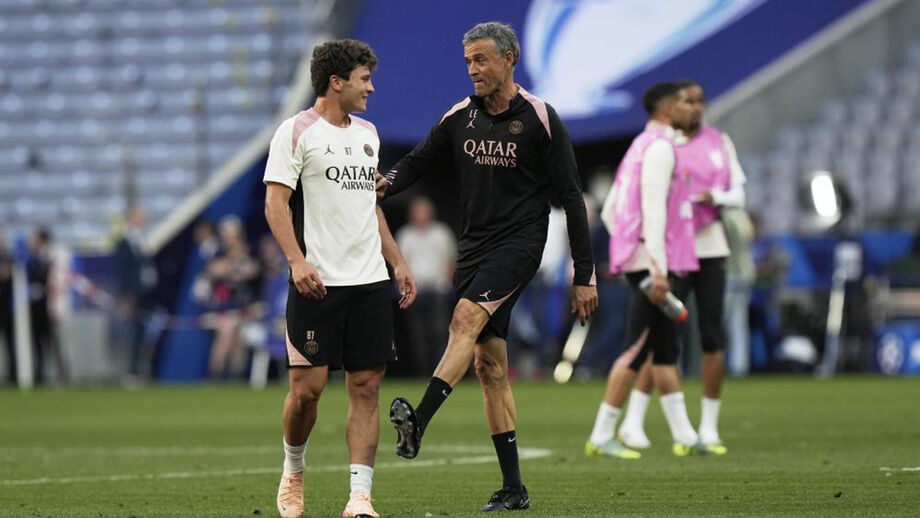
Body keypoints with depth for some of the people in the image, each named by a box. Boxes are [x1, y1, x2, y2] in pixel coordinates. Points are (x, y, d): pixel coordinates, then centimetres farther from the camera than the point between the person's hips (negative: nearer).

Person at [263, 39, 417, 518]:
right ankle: (293, 472, 19)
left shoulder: (366, 134, 17)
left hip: (369, 281, 6)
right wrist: (297, 260, -23)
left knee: (366, 387, -1)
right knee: (307, 385, -7)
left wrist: (396, 262, 21)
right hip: (317, 282, -6)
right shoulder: (297, 132, -4)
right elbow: (275, 203, -10)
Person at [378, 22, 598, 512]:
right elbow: (418, 161, 14)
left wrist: (584, 275, -7)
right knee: (489, 364, 3)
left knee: (467, 317, -29)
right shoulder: (459, 118, 8)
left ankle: (417, 423, -44)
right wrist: (387, 183, -11)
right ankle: (513, 489, 7)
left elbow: (570, 197, -5)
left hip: (520, 242, -6)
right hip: (474, 246, 6)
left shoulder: (540, 119, -6)